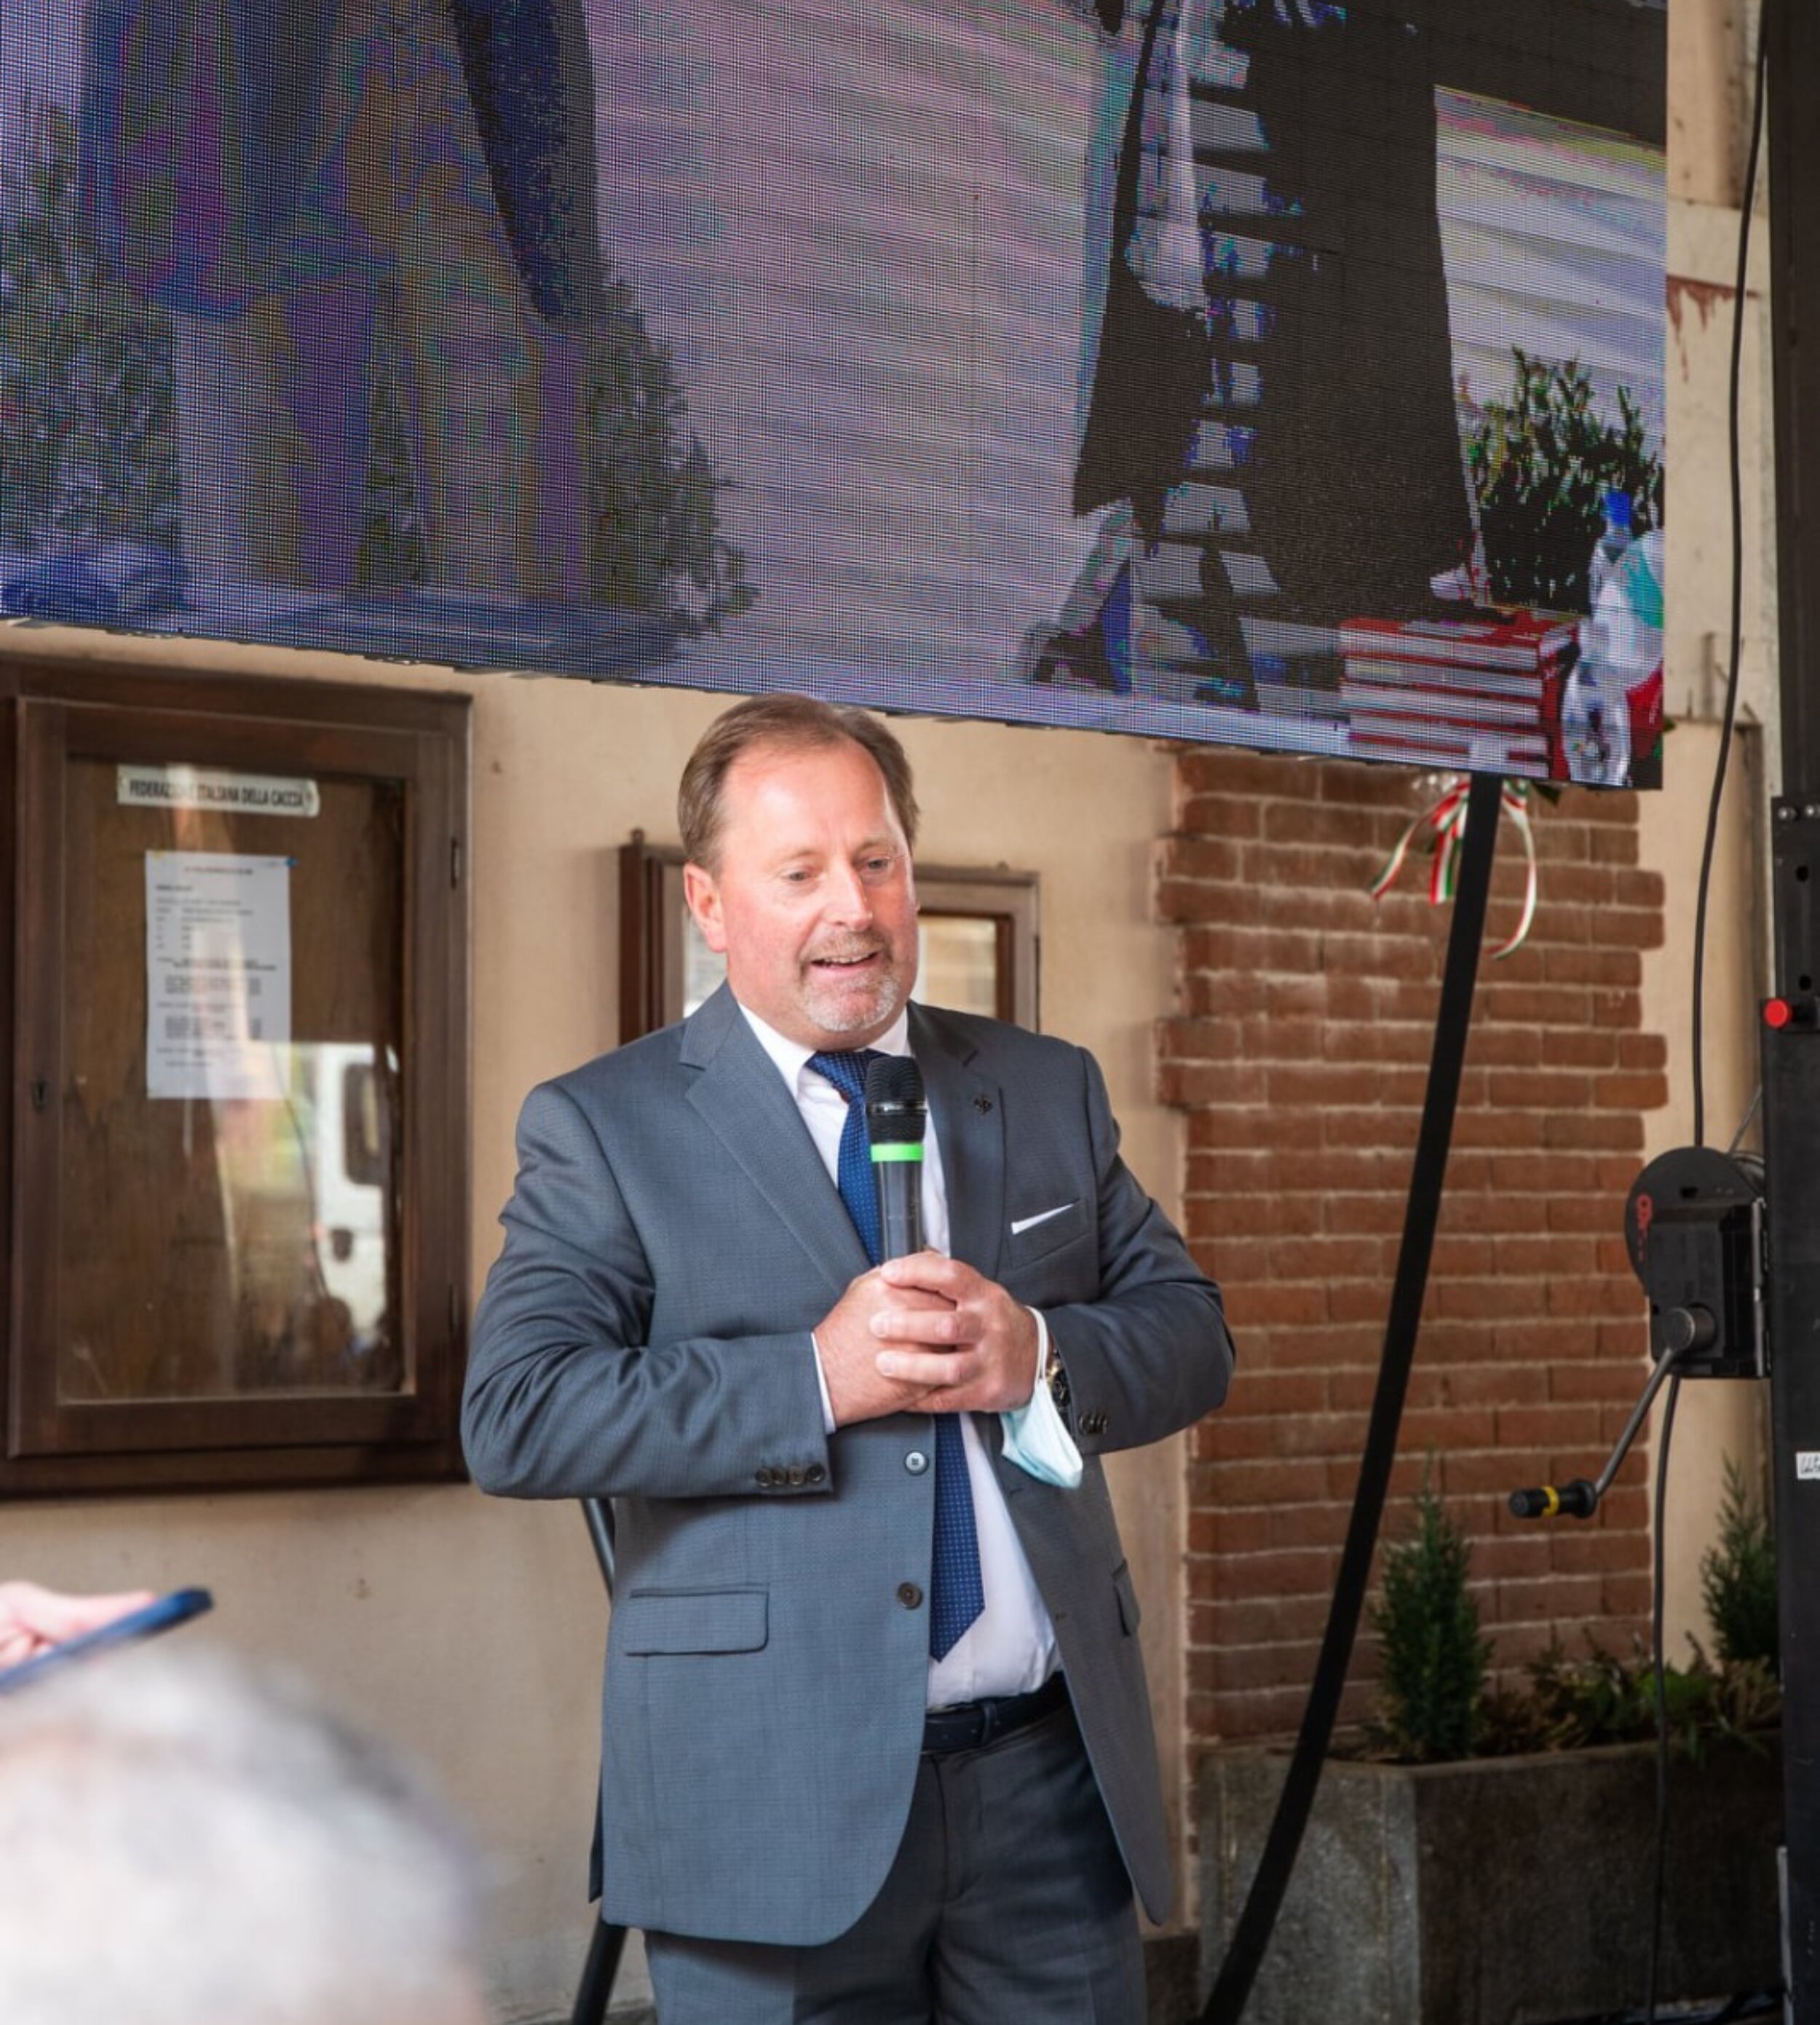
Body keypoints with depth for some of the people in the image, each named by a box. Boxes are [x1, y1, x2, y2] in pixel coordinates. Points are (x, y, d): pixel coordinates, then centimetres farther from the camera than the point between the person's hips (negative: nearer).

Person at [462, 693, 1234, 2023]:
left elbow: (1191, 1333, 12)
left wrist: (1041, 1356, -10)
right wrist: (815, 1379, -18)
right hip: (777, 1798, -4)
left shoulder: (1050, 1091, 13)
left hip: (1052, 1769, 4)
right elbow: (515, 1417, -11)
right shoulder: (603, 1125, 0)